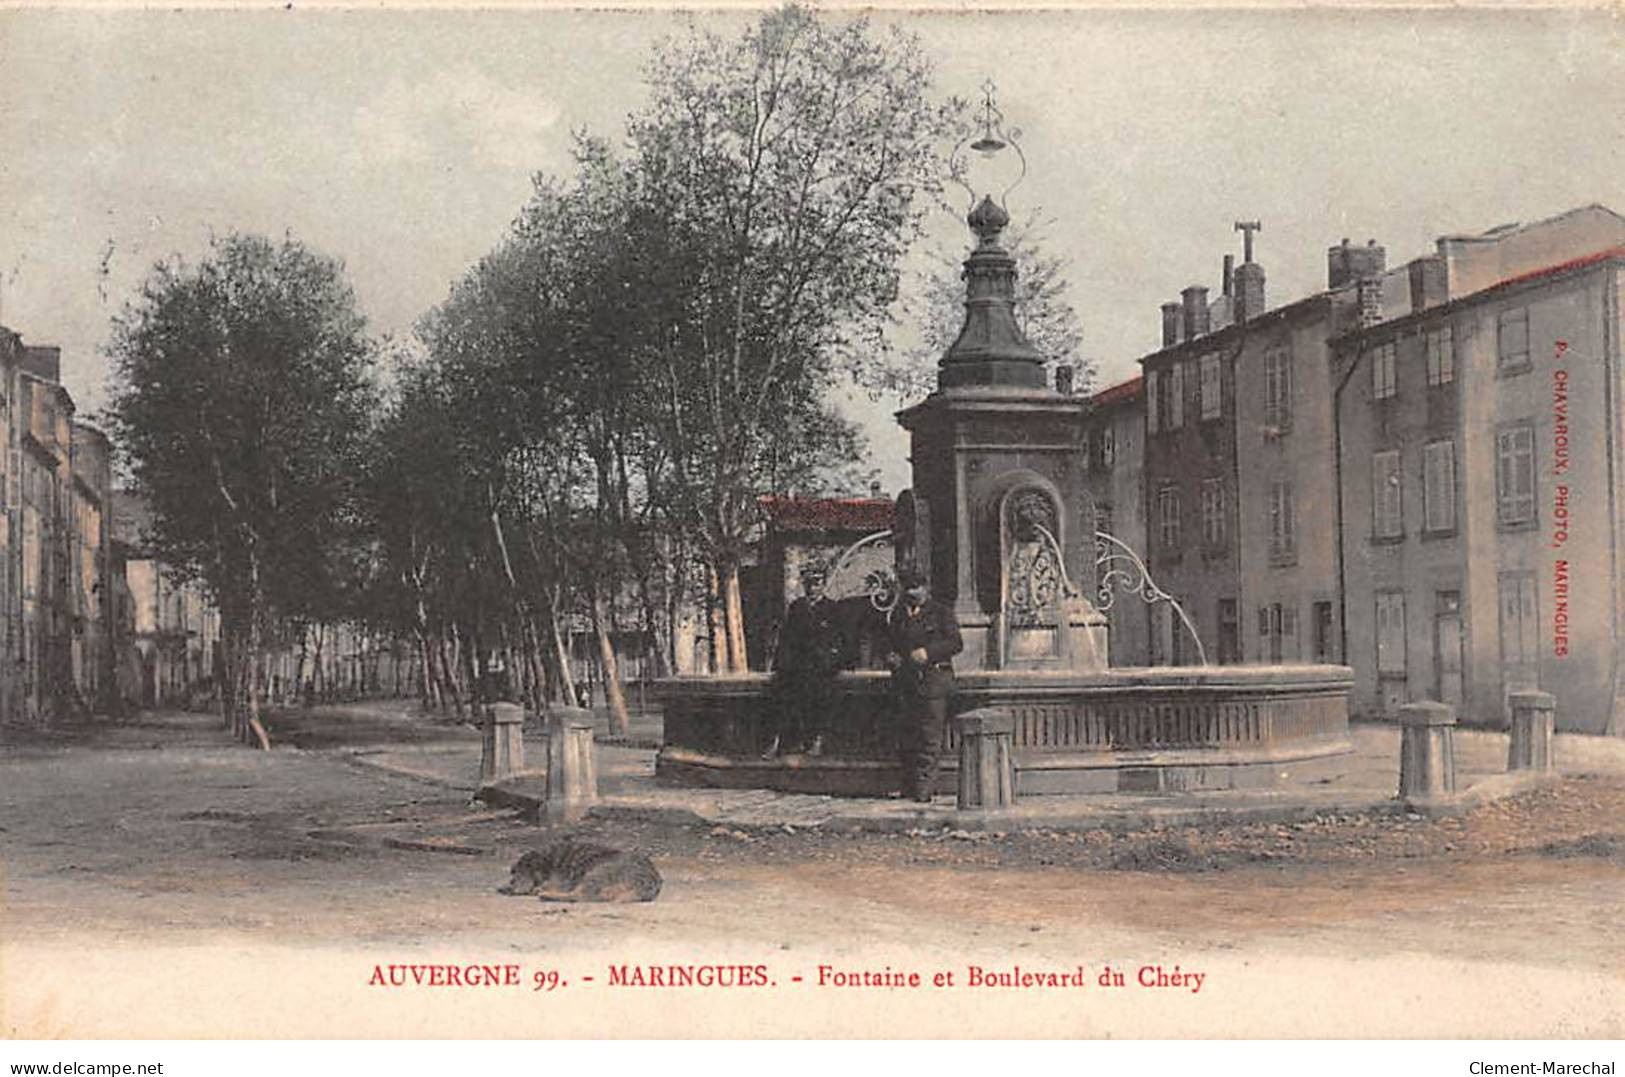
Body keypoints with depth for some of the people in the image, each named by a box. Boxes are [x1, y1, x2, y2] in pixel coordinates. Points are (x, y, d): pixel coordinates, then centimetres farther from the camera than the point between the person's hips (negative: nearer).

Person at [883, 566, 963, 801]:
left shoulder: (941, 612, 4)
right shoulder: (898, 615, 18)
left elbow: (956, 643, -4)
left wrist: (928, 652, -15)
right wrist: (891, 658, 3)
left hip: (933, 679, -4)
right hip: (906, 682, 5)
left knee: (929, 737, -7)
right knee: (906, 737, 4)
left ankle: (924, 788, -6)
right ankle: (909, 787, 11)